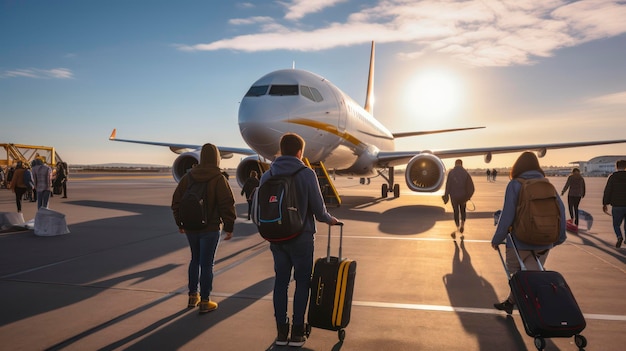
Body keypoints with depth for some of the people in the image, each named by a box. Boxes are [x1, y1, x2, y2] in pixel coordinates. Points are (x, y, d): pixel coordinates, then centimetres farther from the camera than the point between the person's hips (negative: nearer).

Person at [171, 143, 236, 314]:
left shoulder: (188, 176, 3)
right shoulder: (218, 179, -12)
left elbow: (176, 201, 9)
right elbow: (227, 205, -15)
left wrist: (180, 223, 18)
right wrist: (229, 227, -5)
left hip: (190, 227, 5)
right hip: (210, 229, -5)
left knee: (195, 260, 20)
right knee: (207, 264, 2)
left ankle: (193, 296, 29)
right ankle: (204, 302, 10)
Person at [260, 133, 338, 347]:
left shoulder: (267, 176, 2)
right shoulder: (307, 174, -11)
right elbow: (318, 208, -10)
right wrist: (330, 220, 10)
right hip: (301, 237, -4)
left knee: (281, 282, 11)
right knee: (302, 283, 7)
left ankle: (281, 332, 16)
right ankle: (297, 333, 10)